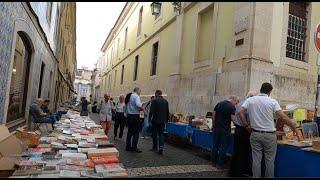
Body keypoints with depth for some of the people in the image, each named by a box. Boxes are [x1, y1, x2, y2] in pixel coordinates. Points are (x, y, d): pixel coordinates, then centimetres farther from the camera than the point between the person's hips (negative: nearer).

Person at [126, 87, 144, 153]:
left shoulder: (129, 96, 13)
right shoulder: (136, 96, -11)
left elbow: (126, 106, 17)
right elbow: (138, 104, -27)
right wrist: (141, 108, -10)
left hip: (129, 115, 8)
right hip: (135, 116, -8)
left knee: (130, 131, 14)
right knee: (136, 132, -2)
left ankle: (128, 147, 19)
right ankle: (134, 147, -1)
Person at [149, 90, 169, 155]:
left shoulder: (154, 101, -10)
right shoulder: (165, 101, 5)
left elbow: (151, 111, -12)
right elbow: (167, 112, 9)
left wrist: (149, 118, 0)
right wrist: (166, 120, 18)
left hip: (155, 120, -4)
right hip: (162, 121, 4)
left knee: (155, 134, 10)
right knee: (161, 134, 8)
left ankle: (155, 147, 21)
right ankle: (161, 147, -6)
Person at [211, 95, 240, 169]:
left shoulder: (219, 103, 8)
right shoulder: (232, 107, -11)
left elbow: (213, 115, 9)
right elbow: (233, 119, -16)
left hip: (216, 128, 6)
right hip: (225, 130, -6)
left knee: (215, 145, 14)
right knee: (223, 147, 5)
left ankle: (214, 162, 24)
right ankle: (220, 164, 13)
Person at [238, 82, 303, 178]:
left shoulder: (250, 100, 0)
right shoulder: (272, 101, -6)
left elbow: (240, 112, -9)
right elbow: (283, 117, -11)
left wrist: (246, 125, 0)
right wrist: (294, 128, -2)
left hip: (255, 134, 2)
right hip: (269, 135, -2)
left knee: (256, 160, 8)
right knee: (269, 160, 10)